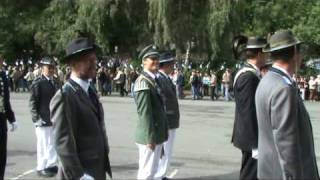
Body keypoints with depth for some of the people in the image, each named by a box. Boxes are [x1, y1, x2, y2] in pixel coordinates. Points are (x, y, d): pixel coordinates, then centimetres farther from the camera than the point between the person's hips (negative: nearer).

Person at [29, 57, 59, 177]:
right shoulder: (37, 83, -9)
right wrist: (36, 118, -15)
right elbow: (33, 102, -10)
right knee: (43, 145, 1)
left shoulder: (55, 82, 11)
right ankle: (41, 168, 12)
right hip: (43, 120, -6)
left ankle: (51, 164, 27)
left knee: (53, 144, 13)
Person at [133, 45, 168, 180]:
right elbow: (144, 112, -21)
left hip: (156, 134, 10)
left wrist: (157, 136, 17)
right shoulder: (143, 81, -17)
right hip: (150, 136, -10)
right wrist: (150, 138, -22)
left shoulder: (154, 80, 14)